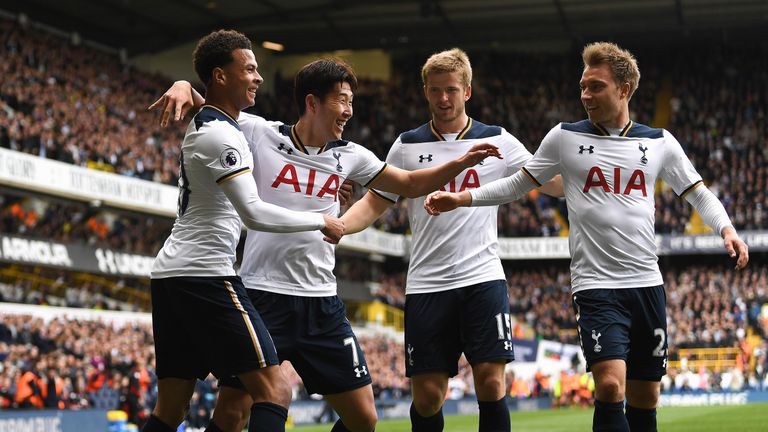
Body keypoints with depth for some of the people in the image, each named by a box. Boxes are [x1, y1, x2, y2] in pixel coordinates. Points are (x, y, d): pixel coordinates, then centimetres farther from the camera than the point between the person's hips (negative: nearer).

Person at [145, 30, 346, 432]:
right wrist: (321, 222, -9)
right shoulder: (221, 134, -12)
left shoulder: (202, 124, 20)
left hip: (169, 274, 10)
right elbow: (253, 213, -21)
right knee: (274, 391, -11)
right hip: (205, 275, -10)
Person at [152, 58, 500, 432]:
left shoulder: (349, 156, 10)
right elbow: (206, 107, 5)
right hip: (261, 295, -4)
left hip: (321, 302, 5)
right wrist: (184, 86, -17)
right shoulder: (260, 134, -2)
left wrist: (461, 161, 10)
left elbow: (412, 184, 22)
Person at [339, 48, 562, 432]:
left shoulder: (498, 141, 6)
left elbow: (554, 183, 12)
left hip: (483, 279, -1)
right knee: (427, 395, 0)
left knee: (491, 383, -10)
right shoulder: (407, 146, 9)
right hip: (427, 283, 1)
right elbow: (374, 203, 12)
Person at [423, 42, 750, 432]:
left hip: (647, 284, 3)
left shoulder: (660, 142, 7)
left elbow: (698, 194, 13)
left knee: (645, 400, 7)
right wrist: (462, 198, -2)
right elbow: (518, 184, 9)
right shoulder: (565, 137, 3)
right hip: (596, 284, -3)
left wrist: (726, 229, -5)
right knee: (610, 386, -21)